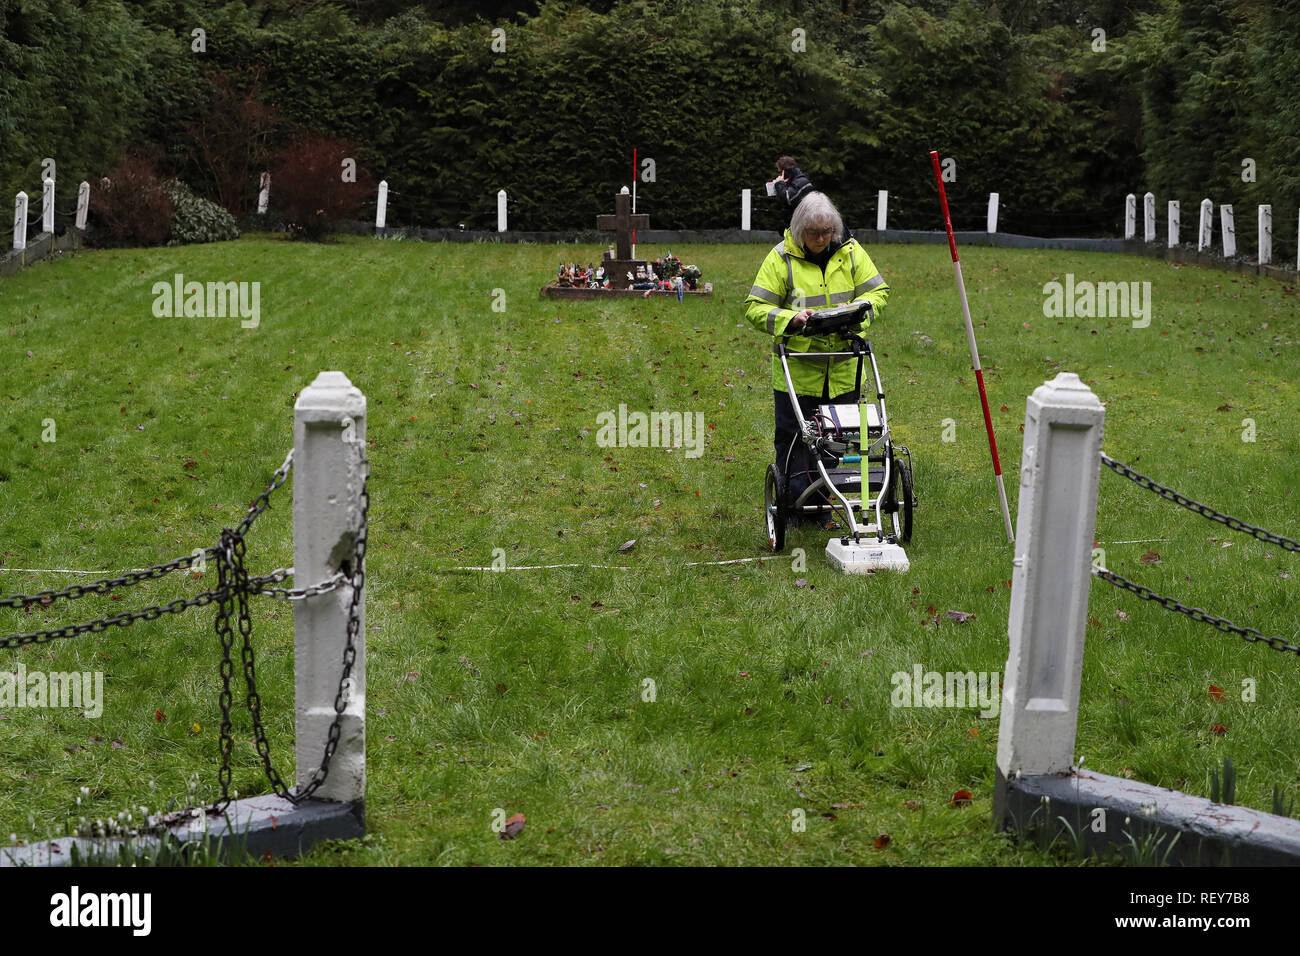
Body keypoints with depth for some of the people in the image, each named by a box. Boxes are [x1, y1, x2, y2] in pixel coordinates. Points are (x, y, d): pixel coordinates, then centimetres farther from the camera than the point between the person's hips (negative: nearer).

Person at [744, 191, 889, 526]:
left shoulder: (850, 252, 2)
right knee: (793, 438, 1)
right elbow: (755, 308, -7)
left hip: (842, 370, 3)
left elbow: (878, 291, 6)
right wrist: (789, 319, -25)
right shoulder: (781, 257, -7)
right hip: (796, 368, -3)